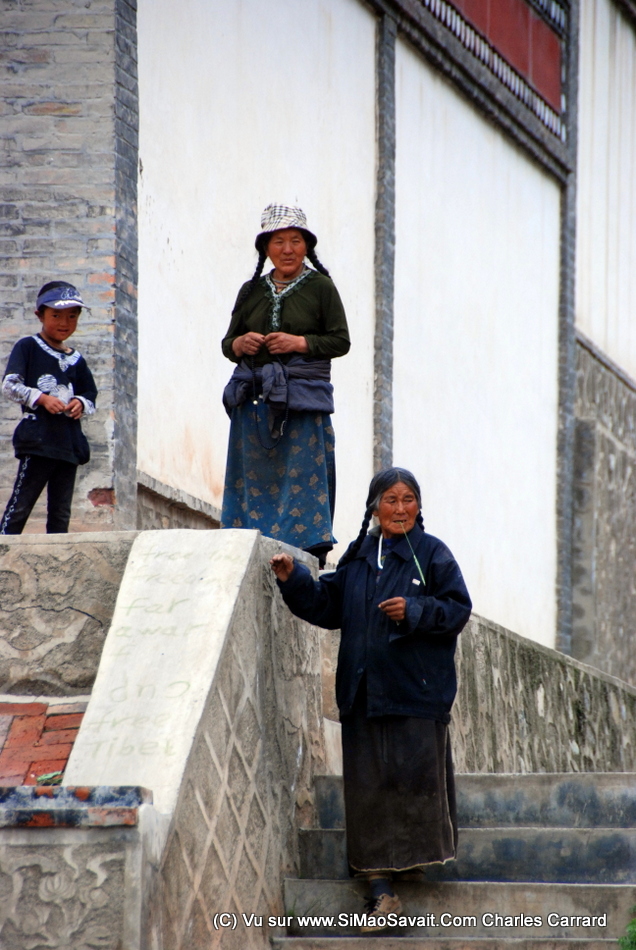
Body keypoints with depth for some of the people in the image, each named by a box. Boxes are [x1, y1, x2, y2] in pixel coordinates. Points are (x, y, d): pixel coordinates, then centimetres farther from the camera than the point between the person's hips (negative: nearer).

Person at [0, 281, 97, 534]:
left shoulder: (76, 360, 16)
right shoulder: (27, 348, 1)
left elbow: (91, 398, 21)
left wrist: (81, 404, -2)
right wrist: (41, 398, -17)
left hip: (69, 444, 6)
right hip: (37, 442, -6)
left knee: (61, 512, 8)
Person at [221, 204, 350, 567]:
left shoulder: (321, 288, 3)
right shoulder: (252, 291, 15)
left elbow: (341, 341, -1)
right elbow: (228, 343, 17)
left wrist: (300, 343, -13)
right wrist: (239, 344, -5)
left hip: (304, 399, -4)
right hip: (254, 398, 4)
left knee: (304, 476, -8)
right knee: (254, 478, 0)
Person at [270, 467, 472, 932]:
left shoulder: (432, 554, -1)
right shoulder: (358, 557, 12)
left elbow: (458, 609, -6)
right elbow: (328, 607, 15)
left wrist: (415, 612, -19)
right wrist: (294, 580, 3)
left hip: (417, 692, -4)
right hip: (364, 692, 4)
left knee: (415, 776, -1)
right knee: (369, 787, -1)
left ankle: (419, 853, 25)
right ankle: (382, 889, -1)